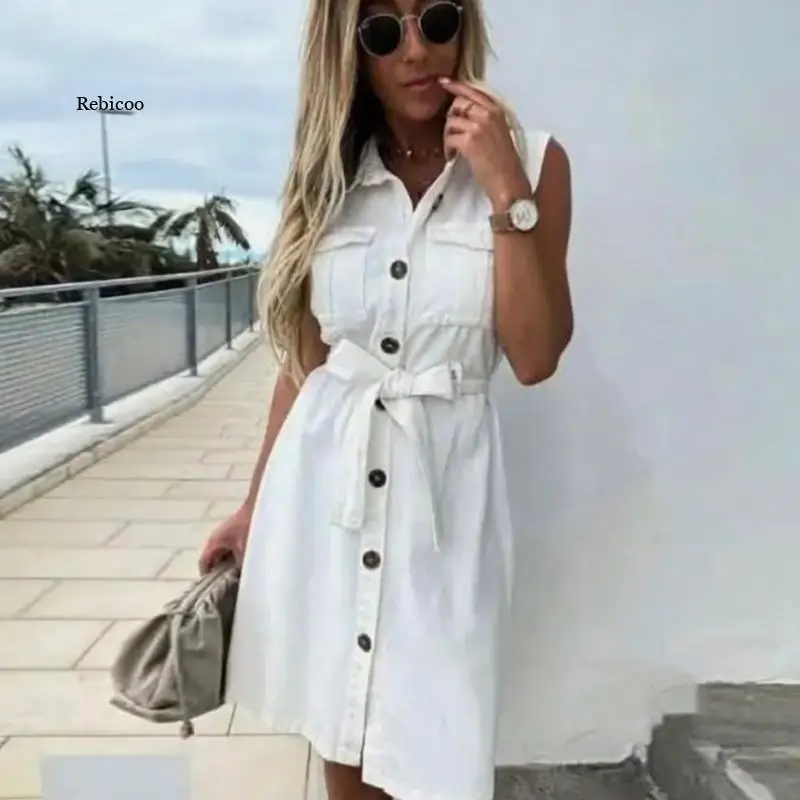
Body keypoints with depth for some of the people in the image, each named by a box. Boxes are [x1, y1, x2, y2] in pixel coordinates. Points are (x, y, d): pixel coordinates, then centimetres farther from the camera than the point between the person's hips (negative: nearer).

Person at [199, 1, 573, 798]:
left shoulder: (531, 160, -2)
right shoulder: (329, 174, 5)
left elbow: (535, 358, -10)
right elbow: (303, 362, 8)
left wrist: (506, 191, -17)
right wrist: (253, 505, 11)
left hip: (441, 482, -2)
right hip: (322, 479, 3)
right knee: (340, 728, 16)